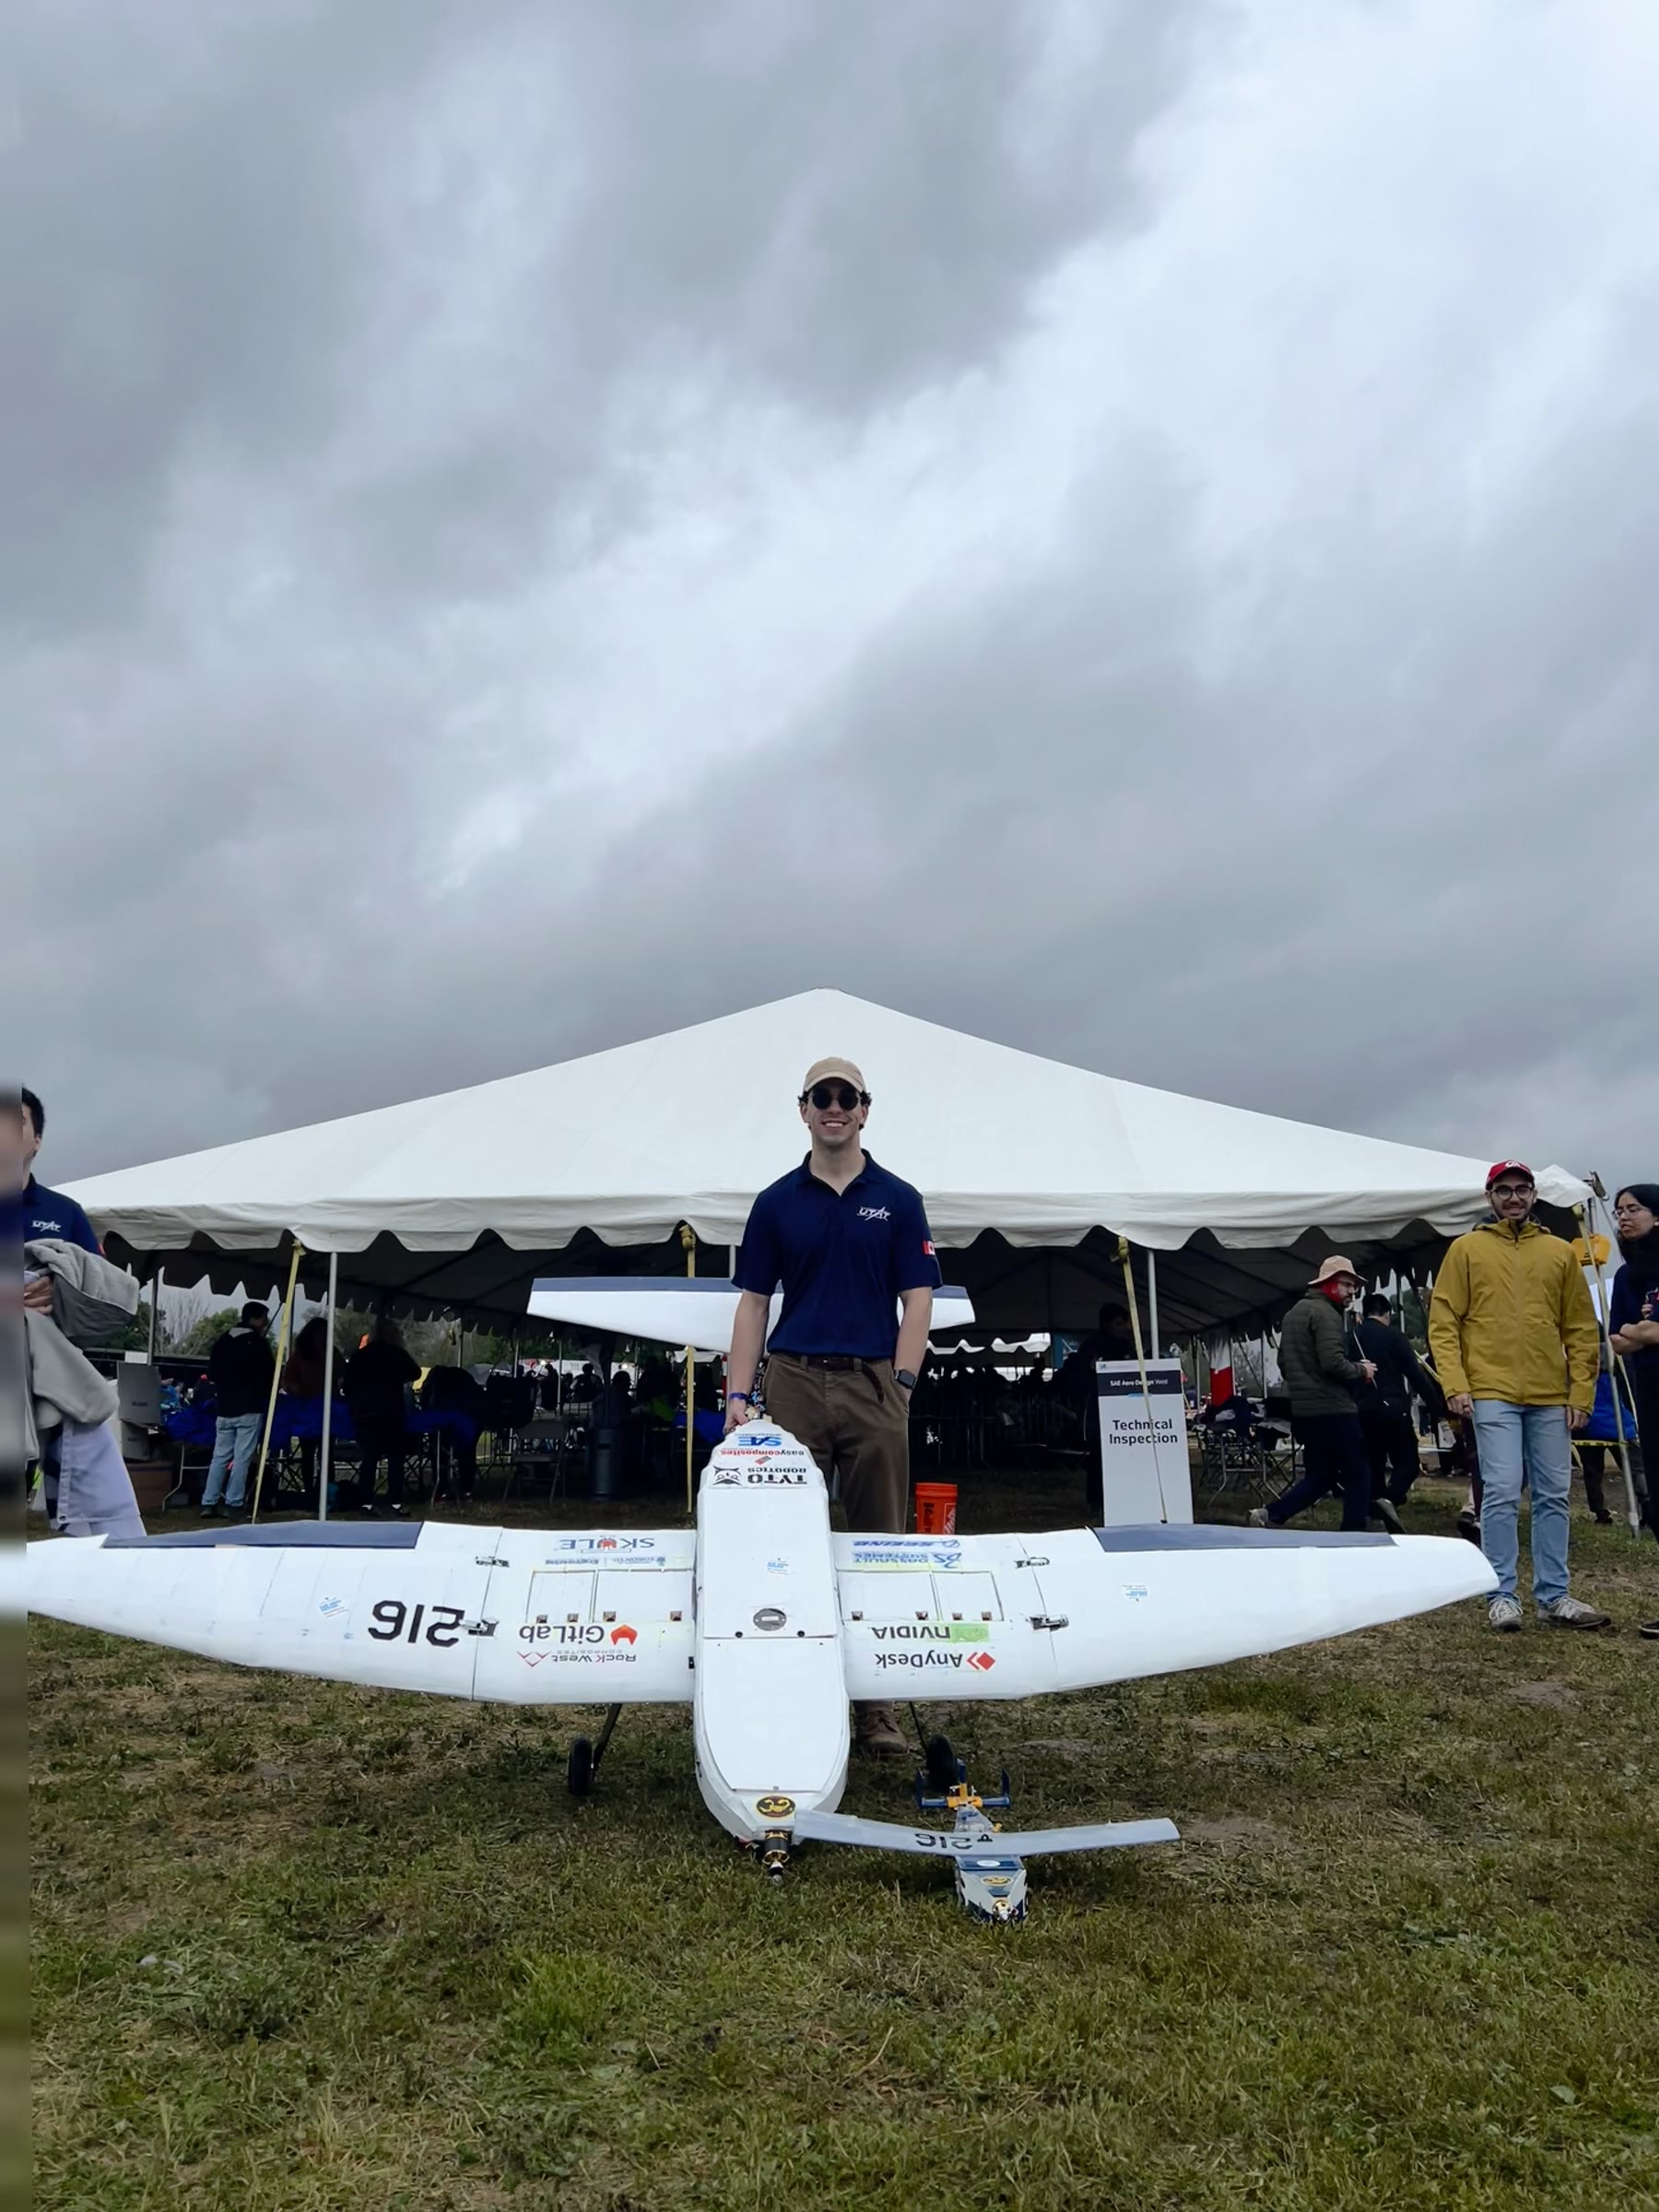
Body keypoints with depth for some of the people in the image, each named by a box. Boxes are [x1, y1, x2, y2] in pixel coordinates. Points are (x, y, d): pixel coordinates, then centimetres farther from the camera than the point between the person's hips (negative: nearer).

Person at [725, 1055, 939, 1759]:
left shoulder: (898, 1200, 5)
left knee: (878, 1544, 4)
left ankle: (876, 1702, 14)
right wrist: (738, 1394, -3)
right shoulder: (776, 1202, 8)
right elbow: (753, 1301, 6)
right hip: (794, 1383, 1)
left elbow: (917, 1299, 2)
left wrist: (901, 1385, -8)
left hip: (874, 1384, 0)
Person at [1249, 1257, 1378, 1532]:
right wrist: (1361, 1371, -7)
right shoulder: (1326, 1314, -12)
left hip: (1302, 1411, 9)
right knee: (1357, 1475, 1)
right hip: (1332, 1409, -9)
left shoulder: (1293, 1313, 18)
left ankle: (1271, 1515, 4)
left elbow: (1284, 1364, 23)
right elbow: (1333, 1362, -23)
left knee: (1319, 1475, 15)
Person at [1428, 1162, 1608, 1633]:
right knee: (1502, 1494, -6)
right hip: (1493, 1394, -3)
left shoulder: (1560, 1253, 11)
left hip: (1551, 1397, 3)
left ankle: (1553, 1596, 17)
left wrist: (1581, 1393, 2)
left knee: (1553, 1497, 8)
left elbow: (1581, 1330, 10)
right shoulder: (1466, 1249, 4)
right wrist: (1455, 1385, -11)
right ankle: (1502, 1596, 2)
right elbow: (1443, 1324, -1)